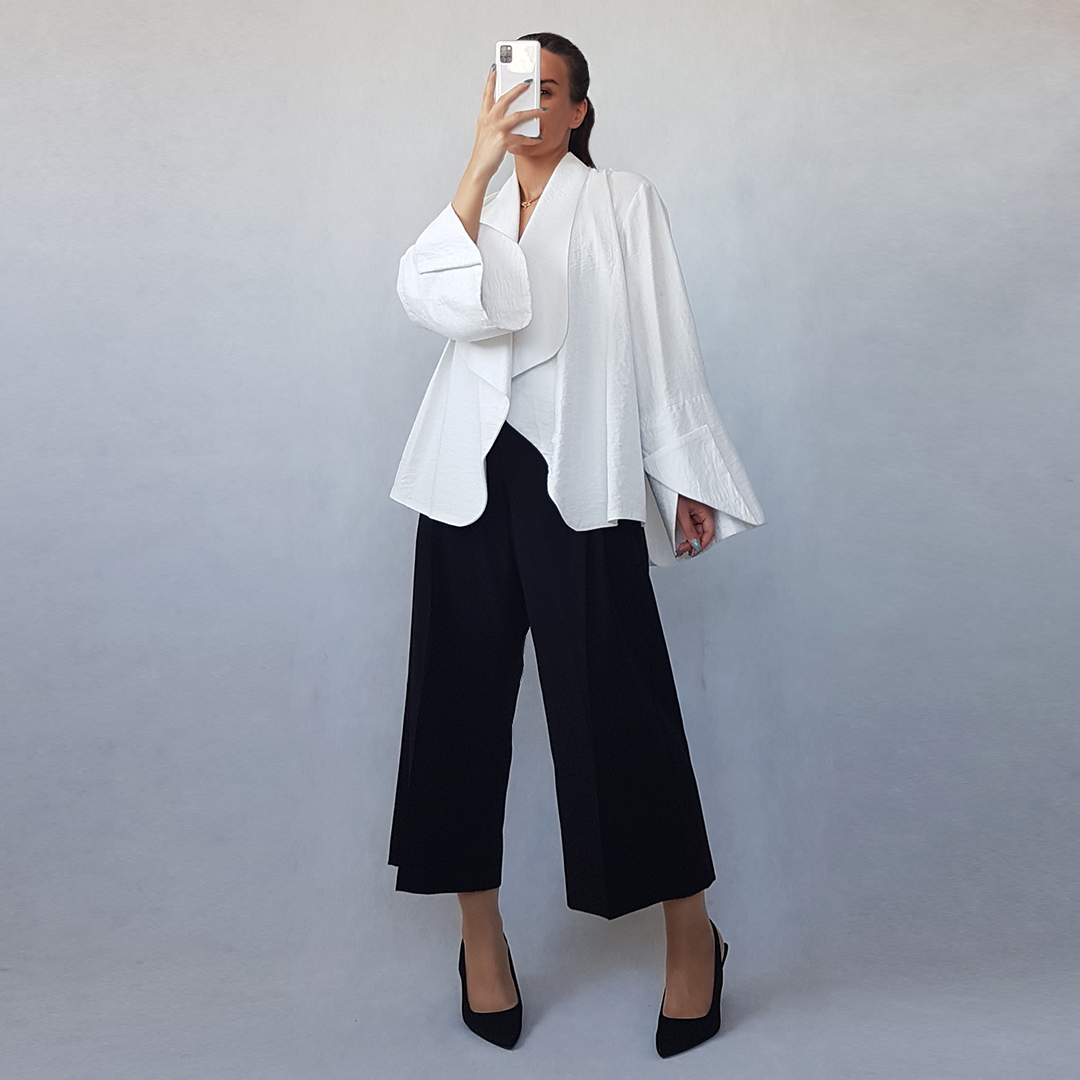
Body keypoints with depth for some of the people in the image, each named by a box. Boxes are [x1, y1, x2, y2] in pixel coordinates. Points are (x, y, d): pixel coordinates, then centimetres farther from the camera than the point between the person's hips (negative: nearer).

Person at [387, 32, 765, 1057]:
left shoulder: (625, 203, 11)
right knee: (463, 699, 4)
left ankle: (692, 932, 13)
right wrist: (481, 167, -12)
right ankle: (481, 935, 18)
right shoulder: (473, 208, 18)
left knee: (615, 704, -6)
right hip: (472, 473, 4)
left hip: (581, 479, -3)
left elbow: (664, 346, 6)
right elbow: (446, 303, -4)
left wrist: (689, 478, 0)